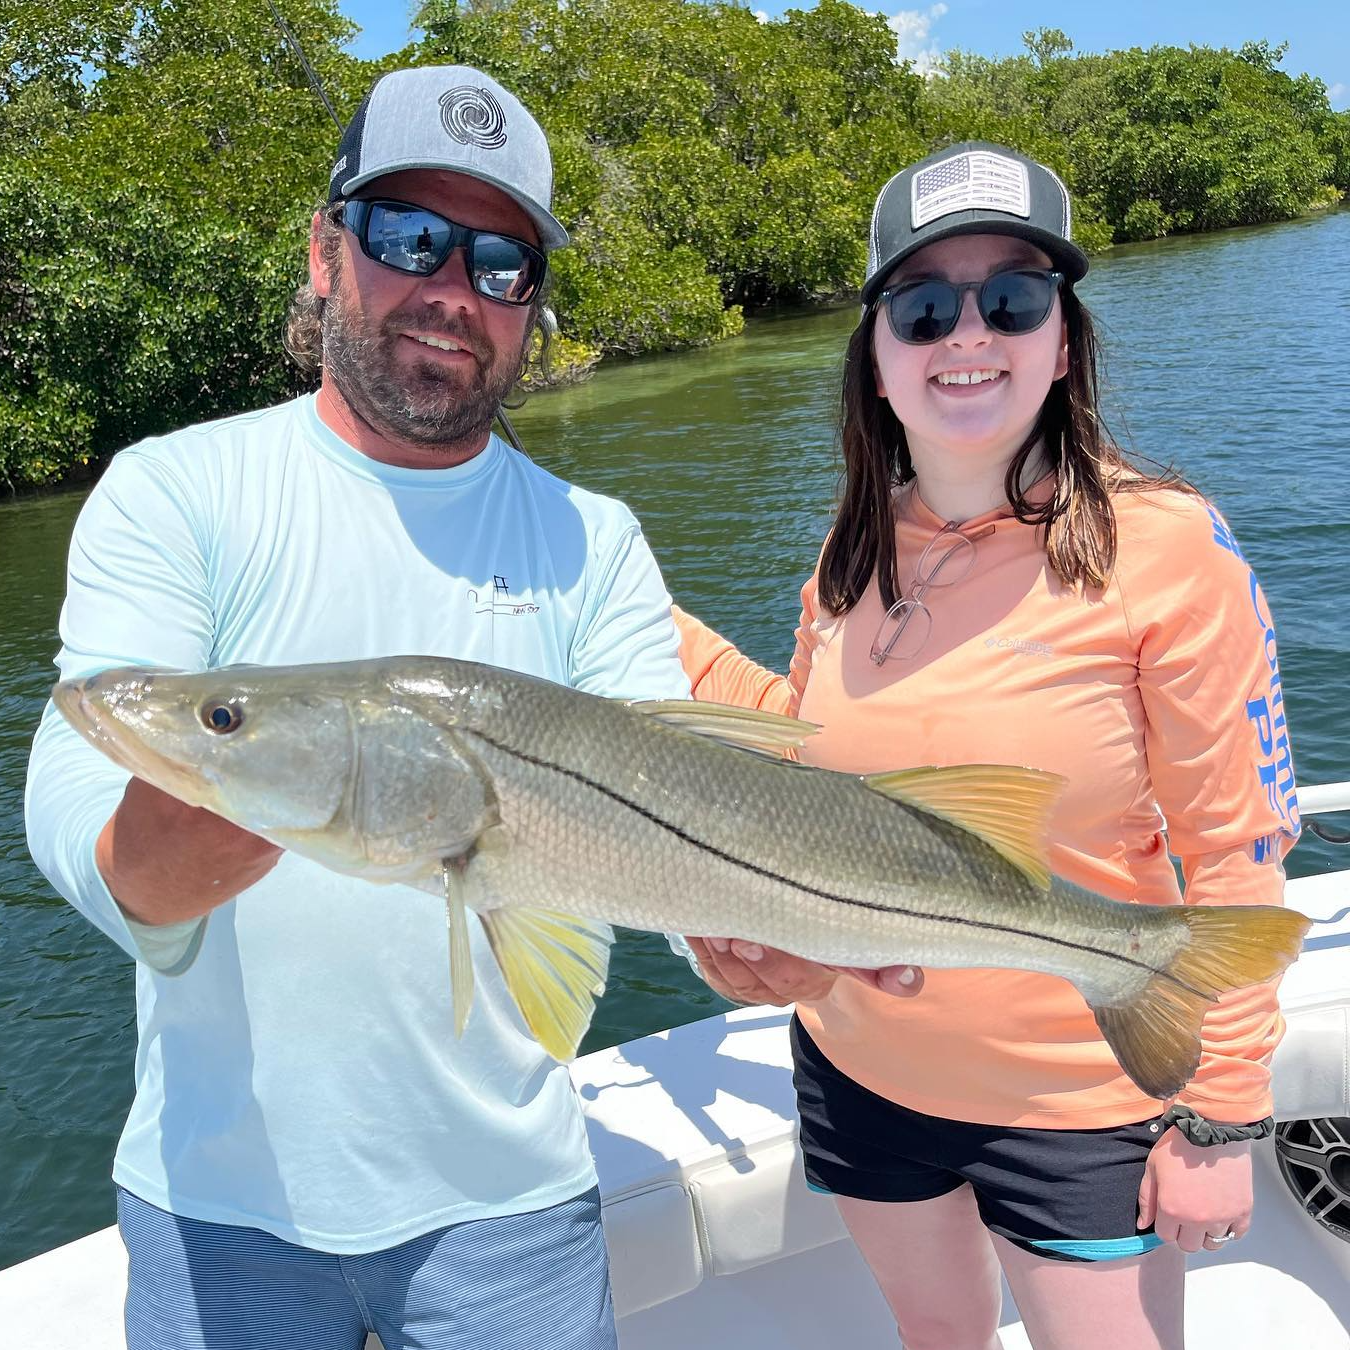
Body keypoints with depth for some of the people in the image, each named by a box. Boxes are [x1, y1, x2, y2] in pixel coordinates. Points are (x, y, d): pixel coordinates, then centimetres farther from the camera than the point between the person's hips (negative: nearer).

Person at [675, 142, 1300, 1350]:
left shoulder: (1164, 546, -18)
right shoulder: (857, 554, -3)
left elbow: (1237, 852, -13)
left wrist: (1219, 1117, -12)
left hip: (1080, 1107, -4)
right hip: (857, 1068, 5)